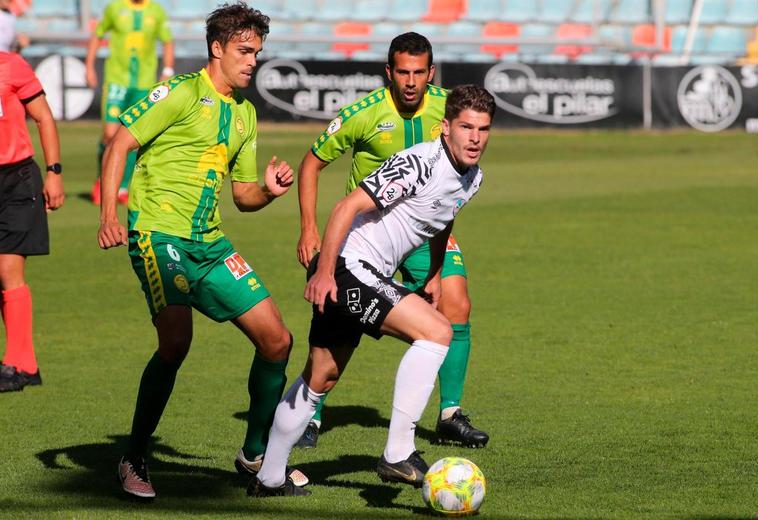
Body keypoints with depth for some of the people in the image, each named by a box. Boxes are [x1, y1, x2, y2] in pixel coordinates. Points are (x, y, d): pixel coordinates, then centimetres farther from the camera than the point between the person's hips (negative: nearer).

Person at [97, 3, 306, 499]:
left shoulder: (244, 112, 18)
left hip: (210, 243, 7)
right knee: (176, 341, -23)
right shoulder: (183, 93, -4)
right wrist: (109, 214, -20)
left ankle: (255, 453, 19)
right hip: (159, 234, -7)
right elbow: (121, 143, -8)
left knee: (277, 339, 2)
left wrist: (270, 190, 0)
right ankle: (135, 459, -7)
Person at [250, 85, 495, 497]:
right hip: (345, 267, -10)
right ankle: (398, 454, -18)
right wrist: (324, 271, -26)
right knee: (436, 331, -20)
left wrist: (434, 276, 28)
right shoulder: (418, 164, -22)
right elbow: (348, 206, -24)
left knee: (320, 378, 18)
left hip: (364, 276, 10)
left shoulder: (472, 178, 7)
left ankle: (269, 479, 29)